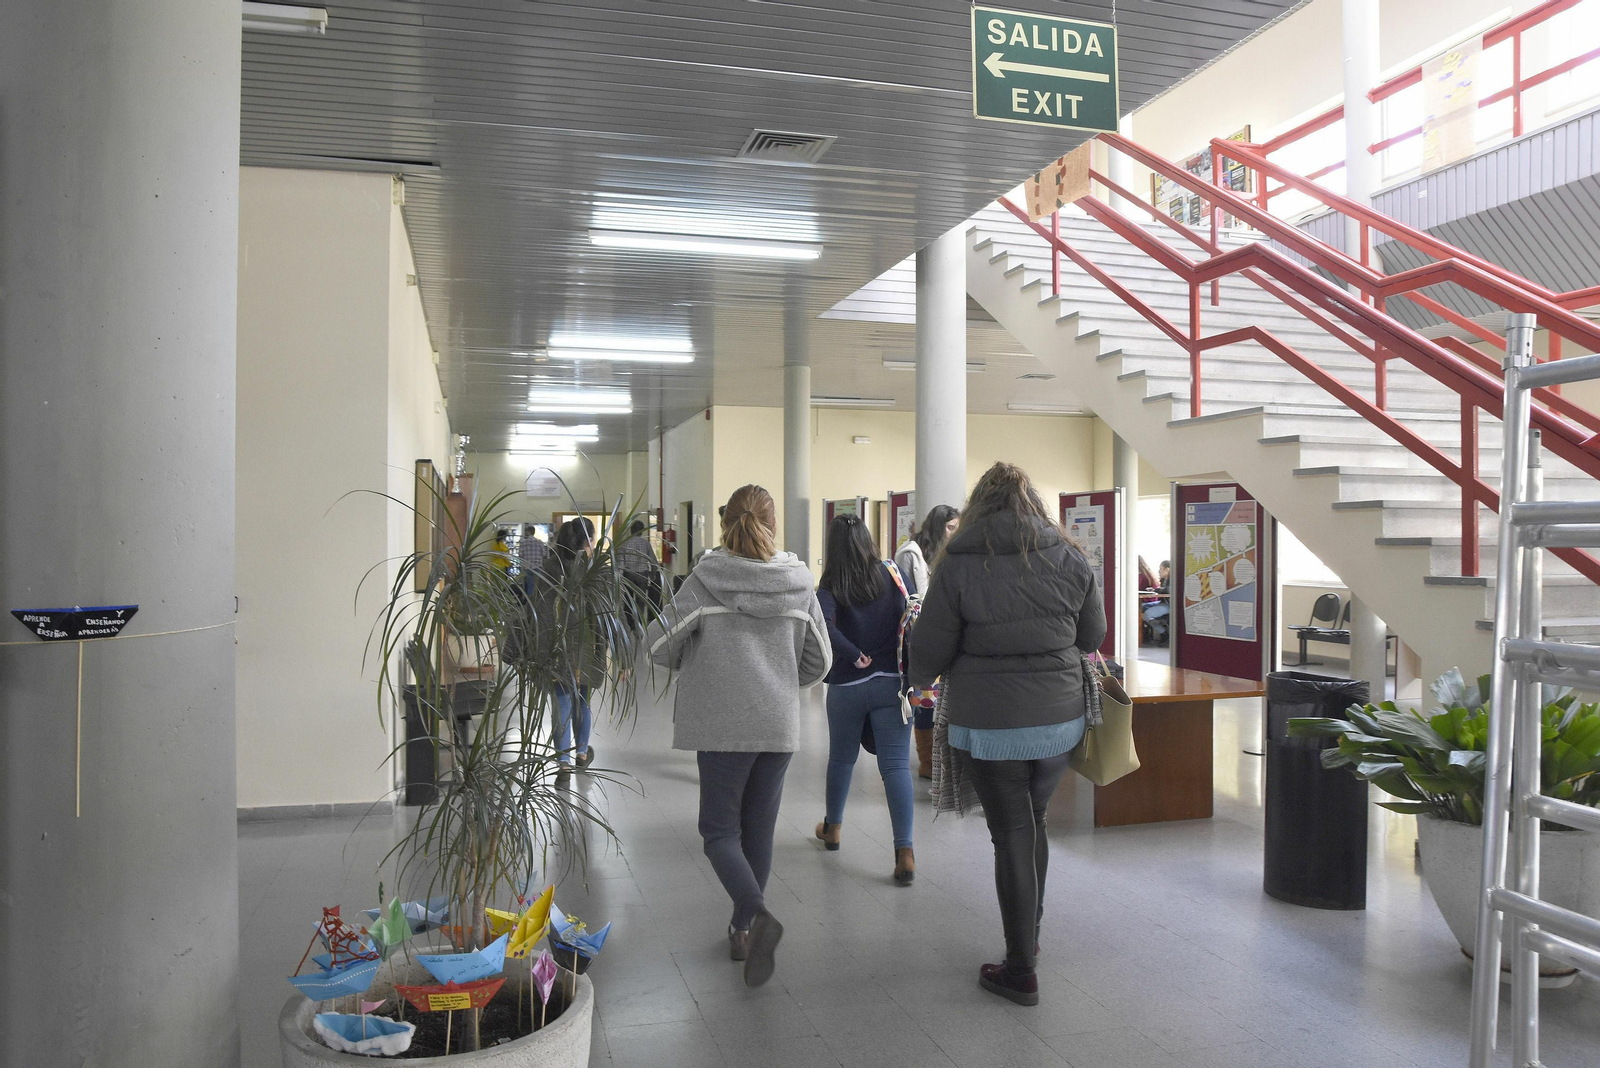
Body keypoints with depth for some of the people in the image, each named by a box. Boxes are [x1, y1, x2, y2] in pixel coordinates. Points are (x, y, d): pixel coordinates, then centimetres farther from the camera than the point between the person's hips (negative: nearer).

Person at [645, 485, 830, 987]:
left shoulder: (706, 579, -10)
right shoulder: (798, 583, 0)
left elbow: (659, 643, -5)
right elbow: (818, 660, 7)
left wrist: (694, 665, 15)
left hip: (722, 724, -3)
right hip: (780, 724, 3)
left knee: (720, 829, 6)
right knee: (759, 830, 16)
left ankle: (758, 914, -15)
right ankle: (742, 930, 25)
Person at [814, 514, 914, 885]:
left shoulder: (831, 586, -7)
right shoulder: (891, 574, -2)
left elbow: (823, 625, -24)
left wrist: (855, 656, -13)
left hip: (846, 686, 0)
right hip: (891, 683, 0)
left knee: (841, 758, 20)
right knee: (896, 765, -2)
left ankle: (832, 828, 40)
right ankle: (905, 852, -11)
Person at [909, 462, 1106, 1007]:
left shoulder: (959, 565, -10)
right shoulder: (1070, 559, 0)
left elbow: (928, 650, -6)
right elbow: (1092, 636, 11)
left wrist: (921, 679, 16)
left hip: (988, 726, -4)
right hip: (1060, 720, 4)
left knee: (1011, 835, 7)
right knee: (1033, 824, 22)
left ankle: (1020, 969, 15)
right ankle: (1028, 934, 39)